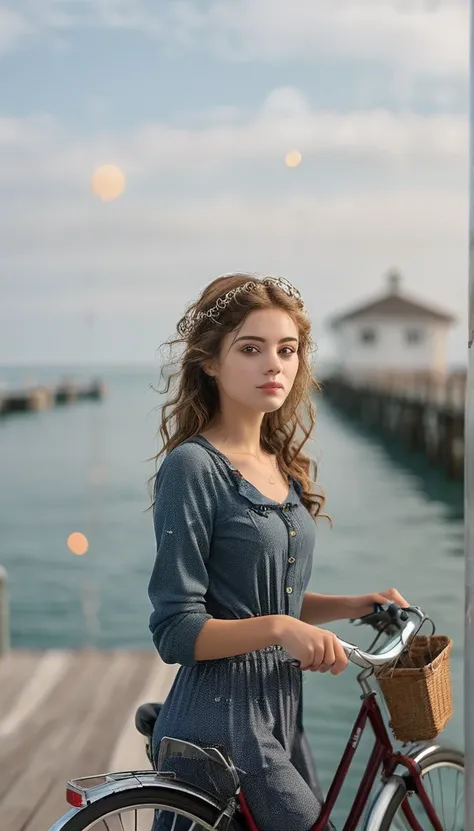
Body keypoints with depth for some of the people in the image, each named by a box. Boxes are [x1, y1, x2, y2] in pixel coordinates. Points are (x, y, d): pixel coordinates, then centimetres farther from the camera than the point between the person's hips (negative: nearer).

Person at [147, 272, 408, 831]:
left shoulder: (282, 466, 9)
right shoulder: (192, 467, -15)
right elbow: (176, 632, -18)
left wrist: (353, 606, 6)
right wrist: (278, 629, -29)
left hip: (279, 714, 8)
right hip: (222, 718, -8)